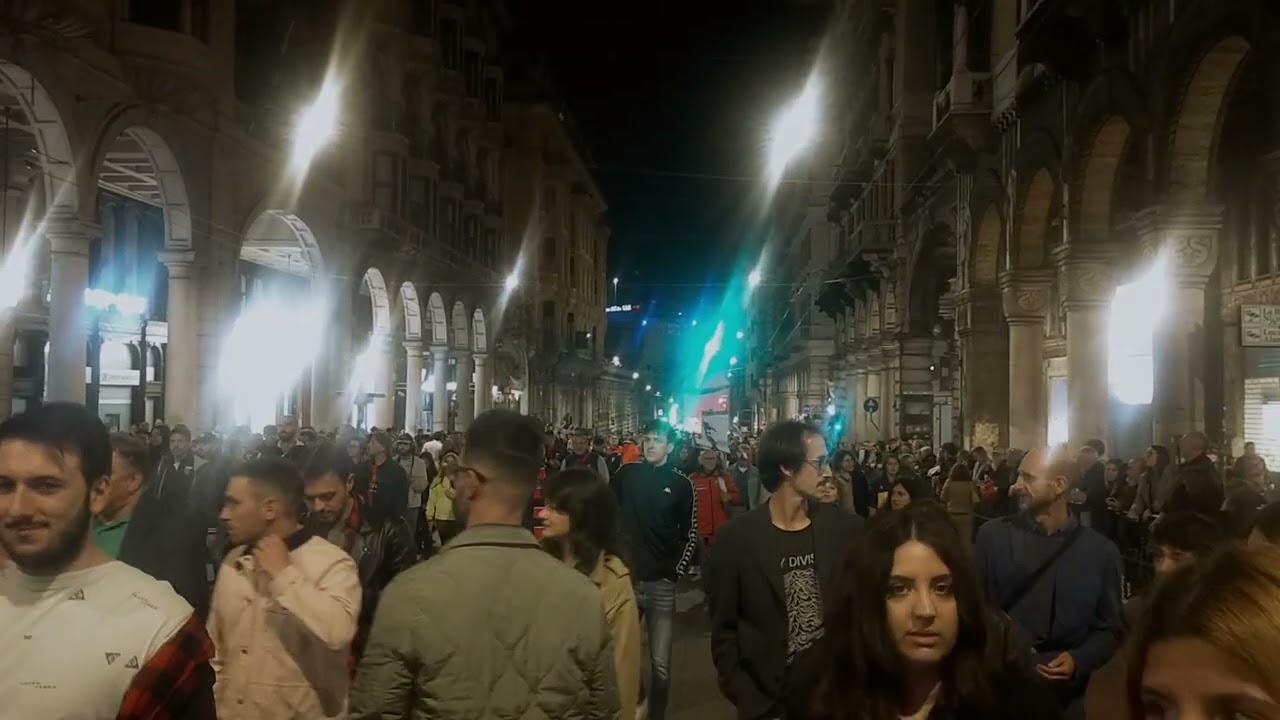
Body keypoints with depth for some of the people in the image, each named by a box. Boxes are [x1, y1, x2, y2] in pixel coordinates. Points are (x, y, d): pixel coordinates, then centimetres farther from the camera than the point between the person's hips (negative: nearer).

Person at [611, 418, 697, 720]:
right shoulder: (626, 473, 3)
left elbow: (690, 533, 5)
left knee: (660, 664, 0)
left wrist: (675, 571, -2)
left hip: (661, 582, -1)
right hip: (625, 576, 1)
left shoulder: (681, 484, 1)